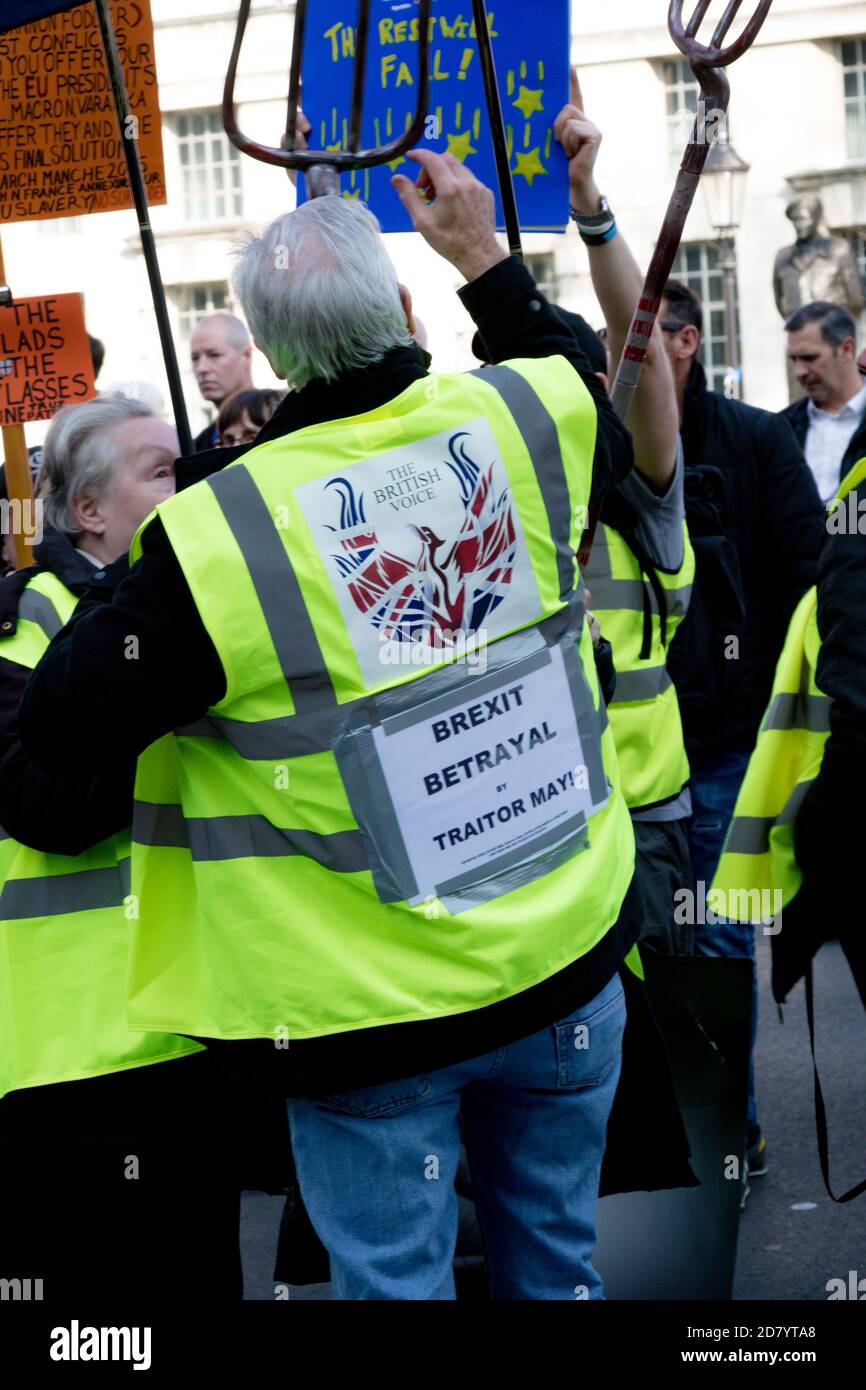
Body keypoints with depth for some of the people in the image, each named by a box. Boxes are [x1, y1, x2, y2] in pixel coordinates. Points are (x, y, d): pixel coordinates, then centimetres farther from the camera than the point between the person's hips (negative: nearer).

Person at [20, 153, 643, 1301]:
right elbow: (599, 407, 20)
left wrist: (121, 594, 5)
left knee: (395, 1279, 10)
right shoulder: (525, 425, -8)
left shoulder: (218, 535, -21)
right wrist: (485, 257, 25)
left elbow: (59, 730, -11)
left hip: (372, 1015, -4)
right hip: (569, 954, 4)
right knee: (554, 1264, 20)